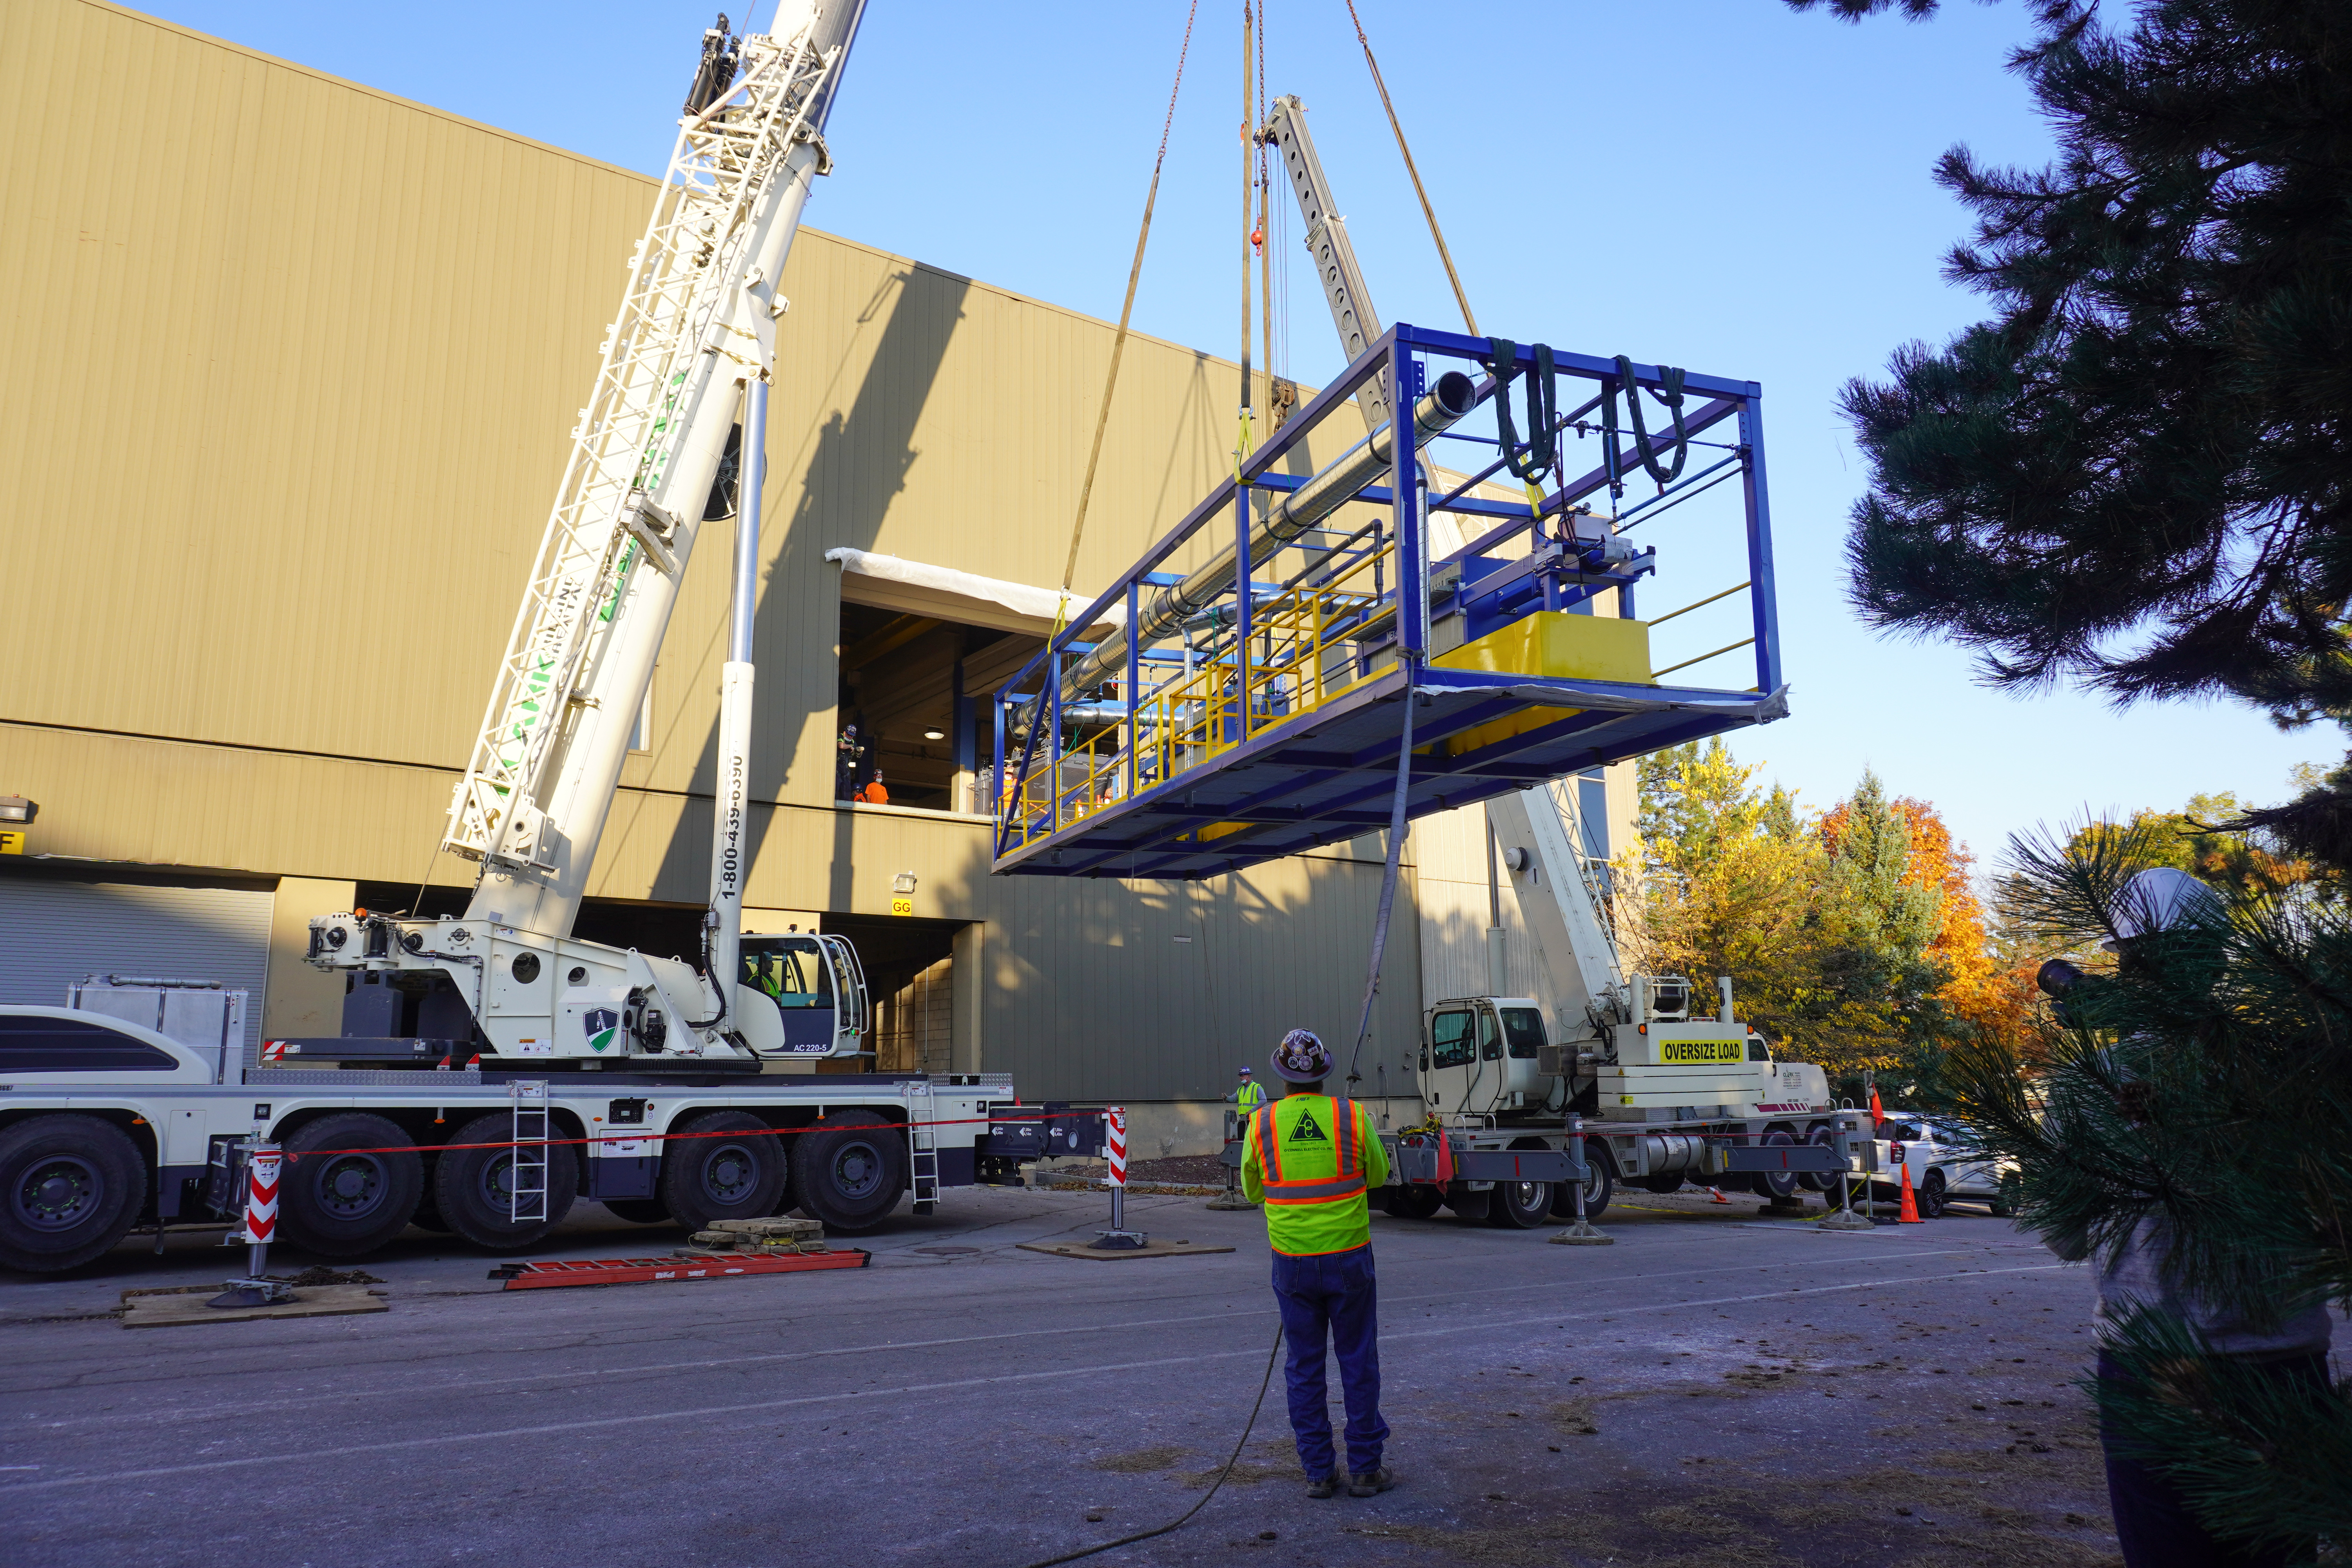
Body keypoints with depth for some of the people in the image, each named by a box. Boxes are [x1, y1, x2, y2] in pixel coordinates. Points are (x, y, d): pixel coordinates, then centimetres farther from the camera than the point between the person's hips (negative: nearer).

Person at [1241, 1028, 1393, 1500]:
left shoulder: (1261, 1123, -6)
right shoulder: (1353, 1116, -8)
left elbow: (1252, 1191, 7)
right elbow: (1379, 1175, 7)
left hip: (1292, 1262, 1)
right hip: (1348, 1257, -1)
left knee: (1304, 1367, 11)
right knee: (1358, 1363, 11)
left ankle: (1319, 1472, 16)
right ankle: (1365, 1469, 17)